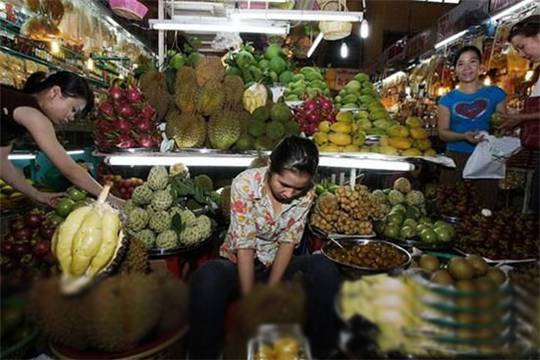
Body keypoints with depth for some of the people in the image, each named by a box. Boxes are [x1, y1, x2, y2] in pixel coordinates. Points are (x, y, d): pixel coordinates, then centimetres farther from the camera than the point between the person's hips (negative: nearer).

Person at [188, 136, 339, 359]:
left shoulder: (306, 193, -12)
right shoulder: (245, 184, -22)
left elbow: (288, 242, -11)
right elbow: (244, 246, -23)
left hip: (277, 266, 3)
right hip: (238, 265, -2)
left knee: (323, 268, -26)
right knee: (208, 276, -36)